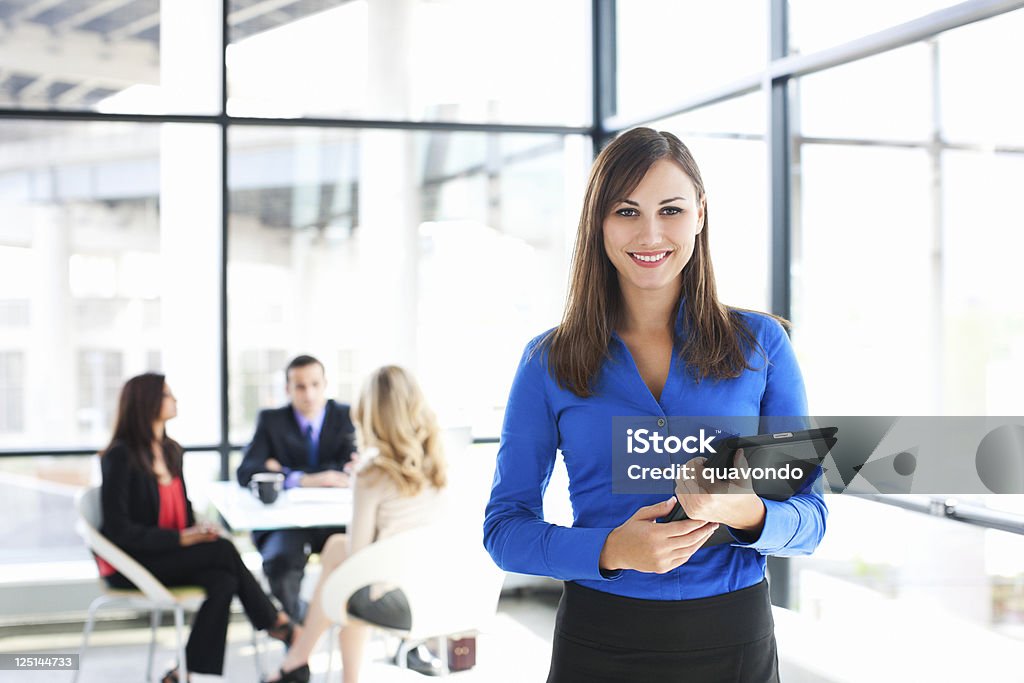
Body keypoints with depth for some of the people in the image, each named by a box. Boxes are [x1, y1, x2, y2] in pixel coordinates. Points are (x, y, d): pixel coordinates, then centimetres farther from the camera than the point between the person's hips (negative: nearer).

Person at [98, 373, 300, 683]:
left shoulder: (171, 451, 10)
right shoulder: (120, 457, -12)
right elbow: (118, 528, -17)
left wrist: (198, 531, -4)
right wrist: (181, 538, -21)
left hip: (168, 554, 7)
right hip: (128, 566, -7)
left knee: (223, 581, -25)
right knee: (223, 550, -25)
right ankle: (276, 623, -9)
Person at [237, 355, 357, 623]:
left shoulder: (347, 417, 5)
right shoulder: (271, 420, 5)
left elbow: (351, 472, -9)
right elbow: (246, 473, -9)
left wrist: (284, 472, -11)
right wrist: (305, 480, -25)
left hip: (336, 520, 0)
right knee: (281, 559, -34)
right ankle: (298, 621, -6)